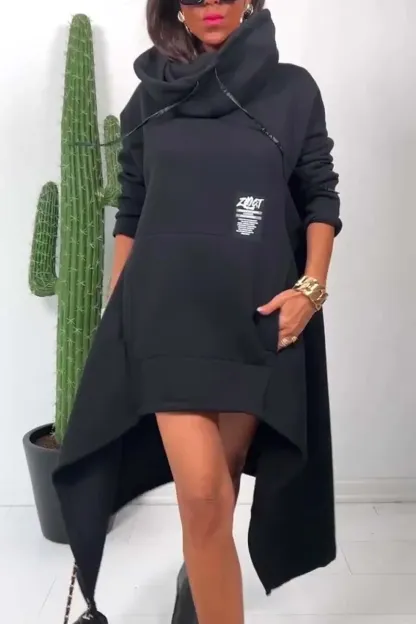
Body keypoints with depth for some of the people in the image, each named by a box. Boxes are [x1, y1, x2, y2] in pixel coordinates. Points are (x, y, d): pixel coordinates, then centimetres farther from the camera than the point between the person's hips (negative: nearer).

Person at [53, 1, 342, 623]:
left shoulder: (293, 90, 7)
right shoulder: (149, 97, 11)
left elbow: (321, 198, 7)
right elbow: (131, 214, 11)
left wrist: (312, 286, -8)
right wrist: (114, 316, 10)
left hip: (257, 315, 0)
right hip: (169, 314, 0)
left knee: (218, 485, 12)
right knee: (202, 495, -8)